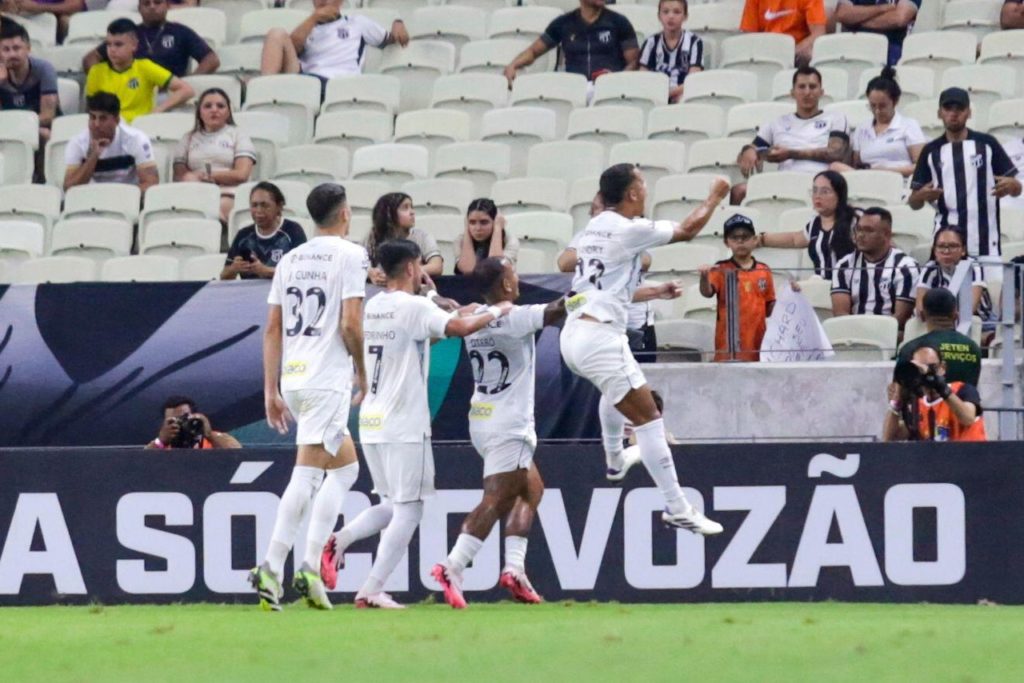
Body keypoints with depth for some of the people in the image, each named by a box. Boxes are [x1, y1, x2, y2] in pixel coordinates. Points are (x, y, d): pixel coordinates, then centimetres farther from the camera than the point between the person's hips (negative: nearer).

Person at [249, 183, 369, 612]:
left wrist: (271, 390, 14)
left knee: (345, 466, 16)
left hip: (293, 379, 7)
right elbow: (350, 323, -13)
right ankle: (271, 568, -13)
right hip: (328, 380, -7)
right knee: (306, 476, -5)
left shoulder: (291, 259, 14)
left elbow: (273, 328, 12)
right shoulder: (350, 254, -5)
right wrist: (361, 372, 1)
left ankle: (311, 569, 6)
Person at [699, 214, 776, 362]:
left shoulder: (764, 271, 8)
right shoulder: (722, 270, -1)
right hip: (730, 343, -3)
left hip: (757, 340, 3)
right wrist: (704, 277, -35)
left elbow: (770, 308, 14)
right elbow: (707, 292, -17)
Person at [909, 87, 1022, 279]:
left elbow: (1016, 189, 7)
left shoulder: (986, 144, 6)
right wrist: (923, 195, -11)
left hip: (985, 243, -1)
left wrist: (1011, 186, -17)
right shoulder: (931, 151, 10)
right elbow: (914, 202, 12)